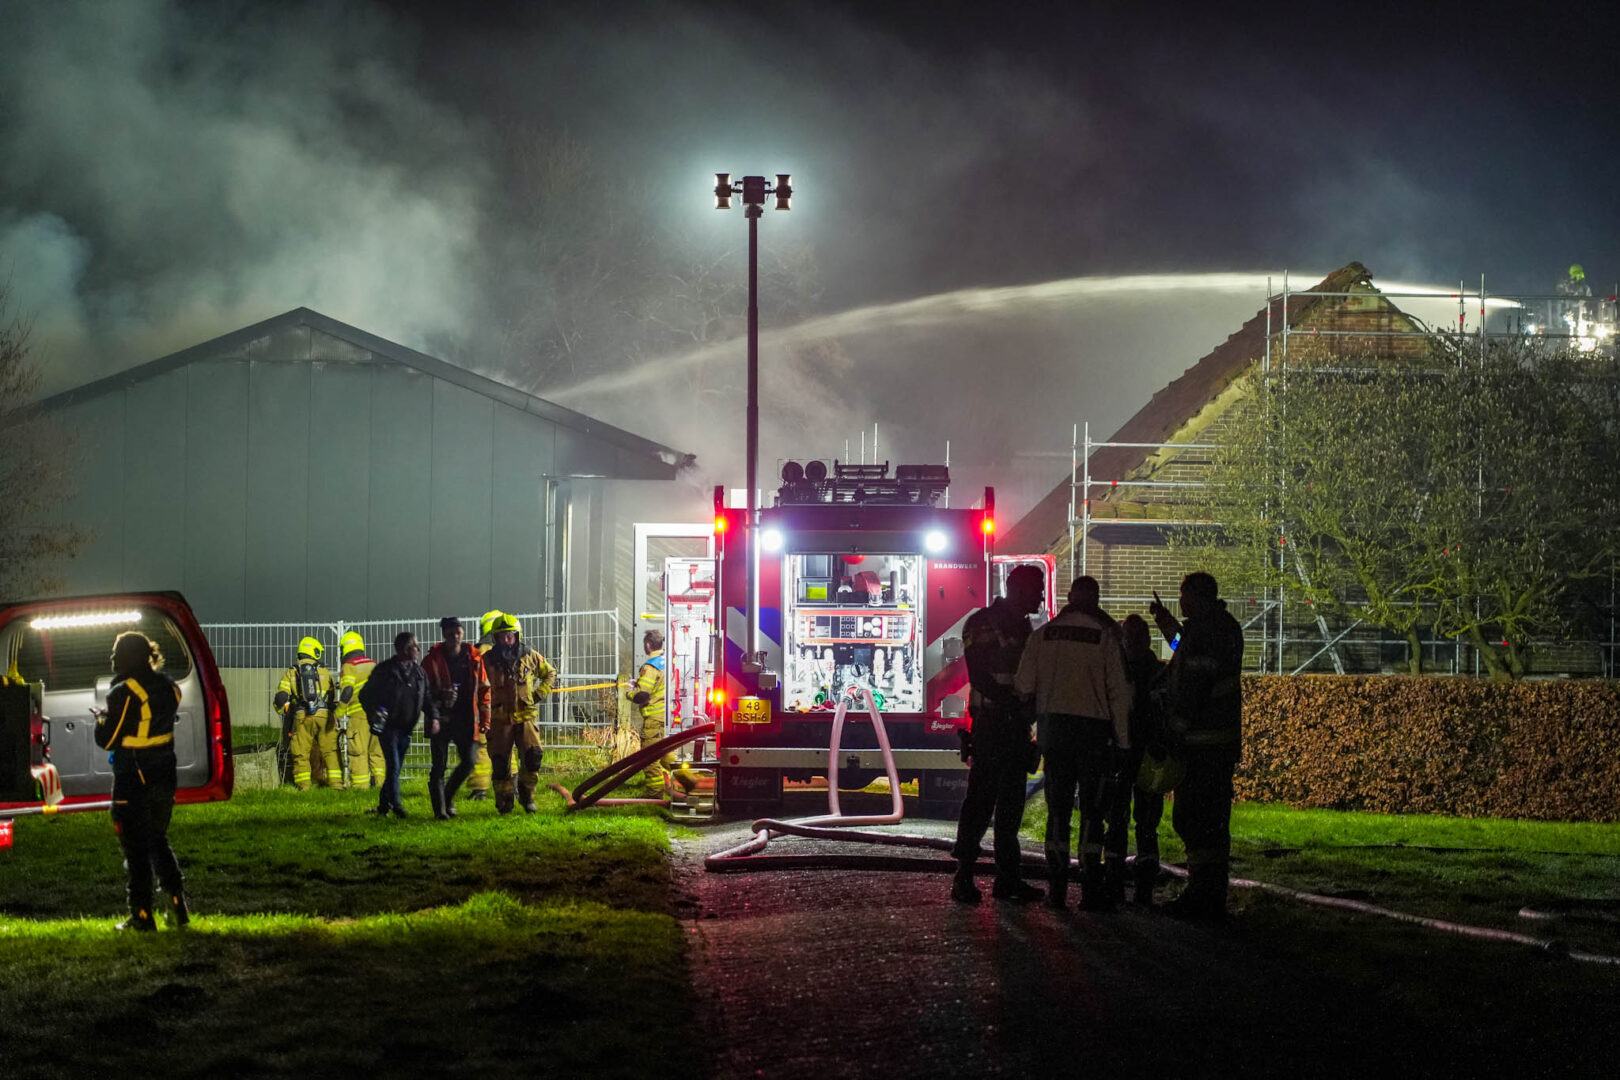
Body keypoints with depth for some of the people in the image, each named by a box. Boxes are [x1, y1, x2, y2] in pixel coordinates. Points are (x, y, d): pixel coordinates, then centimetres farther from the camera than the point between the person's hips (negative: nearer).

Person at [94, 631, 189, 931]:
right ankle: (178, 906, 12)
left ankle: (142, 915, 5)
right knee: (159, 842, 20)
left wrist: (102, 718, 6)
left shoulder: (124, 693, -18)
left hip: (132, 781, -7)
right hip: (163, 777, 7)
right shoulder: (168, 687, 5)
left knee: (136, 849, 2)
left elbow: (107, 740, -14)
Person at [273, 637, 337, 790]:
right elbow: (332, 696, 17)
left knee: (301, 752, 5)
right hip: (324, 715, 0)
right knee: (330, 750, 5)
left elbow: (281, 696, 1)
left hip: (302, 717, 0)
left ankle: (303, 783, -1)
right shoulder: (324, 672, 12)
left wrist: (283, 710, 20)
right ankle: (335, 781, -1)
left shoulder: (290, 673, 10)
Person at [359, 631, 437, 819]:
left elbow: (426, 698, 14)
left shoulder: (419, 672, 8)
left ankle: (383, 806, 21)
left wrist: (433, 716, -3)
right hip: (388, 726, -6)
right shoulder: (385, 670, -8)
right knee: (394, 766, -13)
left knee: (397, 768, 9)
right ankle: (396, 804, -10)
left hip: (406, 729, 6)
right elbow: (365, 694, -3)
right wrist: (373, 712, -18)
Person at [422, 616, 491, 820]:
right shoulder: (433, 659, -2)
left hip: (466, 719, 3)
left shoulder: (474, 657, 5)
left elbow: (483, 689, 10)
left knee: (469, 761, -1)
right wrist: (440, 696, -19)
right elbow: (423, 689, 1)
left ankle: (448, 796, 22)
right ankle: (439, 808, 4)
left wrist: (484, 719, 7)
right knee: (439, 765, -2)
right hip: (441, 718, -3)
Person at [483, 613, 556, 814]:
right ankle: (504, 799, 14)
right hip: (500, 718, 0)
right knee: (500, 760, -2)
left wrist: (540, 693, 3)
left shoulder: (530, 657, 2)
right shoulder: (488, 660, -1)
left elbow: (550, 673, 18)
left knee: (532, 756, -12)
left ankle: (526, 794, 7)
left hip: (526, 716, 0)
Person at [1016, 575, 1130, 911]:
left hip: (1055, 727, 3)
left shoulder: (1043, 634, 4)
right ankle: (1091, 889, -2)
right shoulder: (1105, 635, -5)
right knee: (1092, 810, 1)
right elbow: (1118, 692, -6)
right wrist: (1122, 742, -2)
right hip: (1094, 729, -3)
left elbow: (1024, 685, 3)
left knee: (1058, 808, 9)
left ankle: (1057, 888, 7)